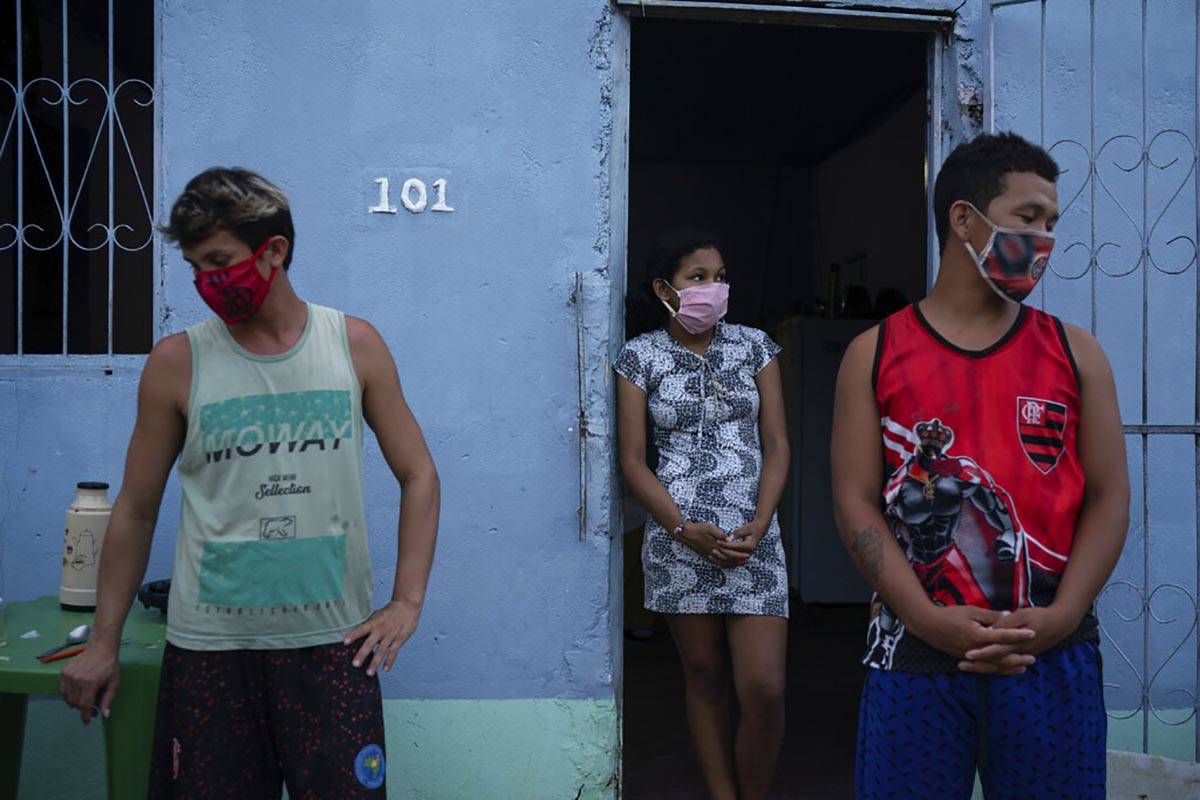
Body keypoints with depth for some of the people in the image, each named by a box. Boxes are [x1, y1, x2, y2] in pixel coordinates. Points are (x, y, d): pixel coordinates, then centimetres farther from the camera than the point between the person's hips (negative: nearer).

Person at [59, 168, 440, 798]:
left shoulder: (354, 345, 1)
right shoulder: (176, 362, 0)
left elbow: (417, 475, 5)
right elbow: (136, 509, 7)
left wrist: (406, 603, -2)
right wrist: (103, 642, 6)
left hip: (333, 641, 0)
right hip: (208, 647, 0)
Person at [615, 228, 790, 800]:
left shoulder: (754, 346, 6)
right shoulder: (640, 357, 2)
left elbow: (776, 445, 4)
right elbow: (632, 460, -1)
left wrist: (759, 526, -10)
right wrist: (686, 530, -12)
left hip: (752, 537, 1)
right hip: (678, 537, -1)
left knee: (765, 690, -5)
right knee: (704, 679, 9)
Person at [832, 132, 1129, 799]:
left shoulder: (1076, 353, 8)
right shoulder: (876, 353, 2)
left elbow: (1109, 498, 4)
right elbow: (856, 502, -3)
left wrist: (1060, 617, -10)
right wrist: (929, 621, -13)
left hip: (1053, 658, 2)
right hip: (915, 656, -1)